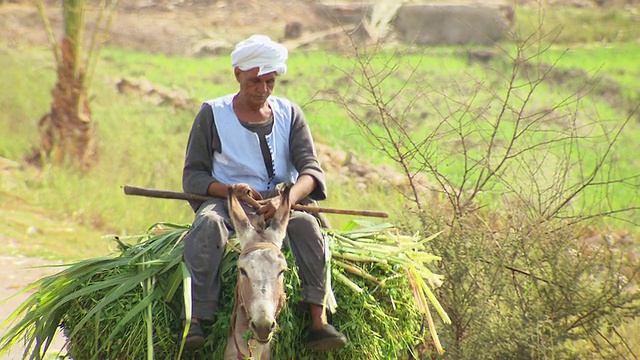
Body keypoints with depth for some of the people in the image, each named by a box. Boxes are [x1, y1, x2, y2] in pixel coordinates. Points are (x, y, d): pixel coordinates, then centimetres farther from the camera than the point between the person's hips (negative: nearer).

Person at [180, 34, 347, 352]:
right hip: (226, 203, -1)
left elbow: (311, 169, -1)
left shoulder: (289, 114, 12)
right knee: (208, 224, -36)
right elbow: (192, 177, 1)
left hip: (279, 204, 1)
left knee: (305, 223, -32)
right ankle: (195, 319, -43)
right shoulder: (212, 114, 7)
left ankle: (319, 320, -38)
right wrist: (229, 189, -20)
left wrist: (287, 198, -24)